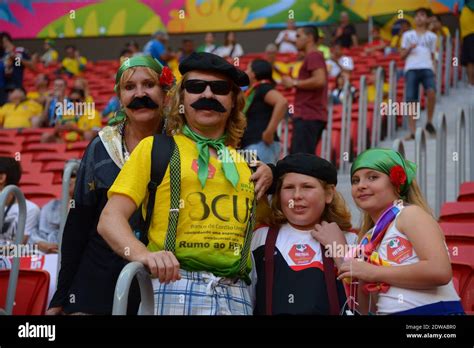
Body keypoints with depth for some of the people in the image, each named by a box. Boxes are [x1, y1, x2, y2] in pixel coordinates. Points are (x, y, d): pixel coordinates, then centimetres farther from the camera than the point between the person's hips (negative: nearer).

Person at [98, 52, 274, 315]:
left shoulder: (245, 162, 18)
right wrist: (141, 253, -22)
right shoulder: (156, 148, 6)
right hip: (173, 286, -3)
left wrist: (268, 180, 13)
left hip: (236, 294, 4)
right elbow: (111, 219, -3)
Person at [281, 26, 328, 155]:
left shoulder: (313, 56, -7)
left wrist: (294, 83, -12)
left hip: (307, 117, -11)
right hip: (312, 115, 11)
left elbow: (320, 80, -22)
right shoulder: (314, 57, 25)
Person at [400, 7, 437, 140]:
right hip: (411, 69, 0)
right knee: (411, 100, -8)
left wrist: (433, 69, 9)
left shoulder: (432, 36, 20)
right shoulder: (407, 35, 18)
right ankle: (412, 131, -5)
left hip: (427, 68, 0)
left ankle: (429, 122, -11)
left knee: (431, 92, -27)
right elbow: (402, 55, 14)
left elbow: (432, 55, 21)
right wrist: (409, 48, -5)